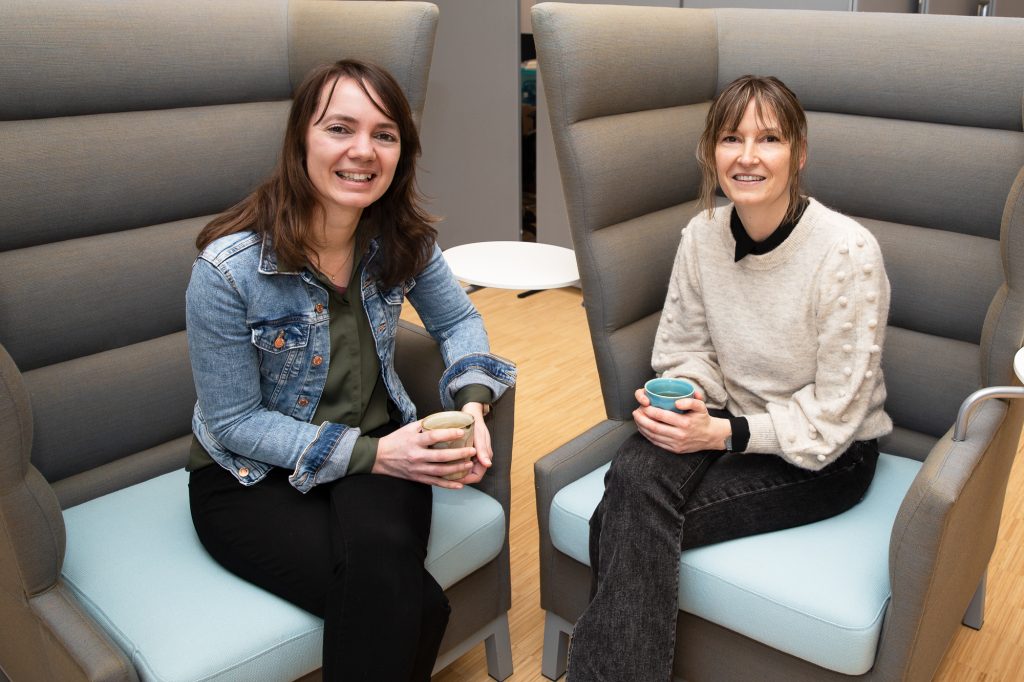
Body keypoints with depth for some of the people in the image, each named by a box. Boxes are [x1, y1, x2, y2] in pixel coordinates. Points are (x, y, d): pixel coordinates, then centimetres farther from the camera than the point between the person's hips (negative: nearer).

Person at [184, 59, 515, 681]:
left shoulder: (404, 240, -6)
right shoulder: (229, 269, -20)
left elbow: (458, 320, 8)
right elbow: (234, 423, -15)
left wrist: (472, 404, -14)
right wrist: (372, 453, -24)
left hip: (377, 446, 4)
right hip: (252, 477, -3)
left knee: (379, 554, -31)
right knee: (413, 604, -26)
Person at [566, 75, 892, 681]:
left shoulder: (849, 252, -19)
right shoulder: (702, 235, -4)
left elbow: (832, 418, -16)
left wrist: (725, 433, -24)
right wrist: (682, 395, -15)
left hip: (827, 454, -4)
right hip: (728, 418, 5)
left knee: (631, 520, -26)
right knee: (632, 475, -30)